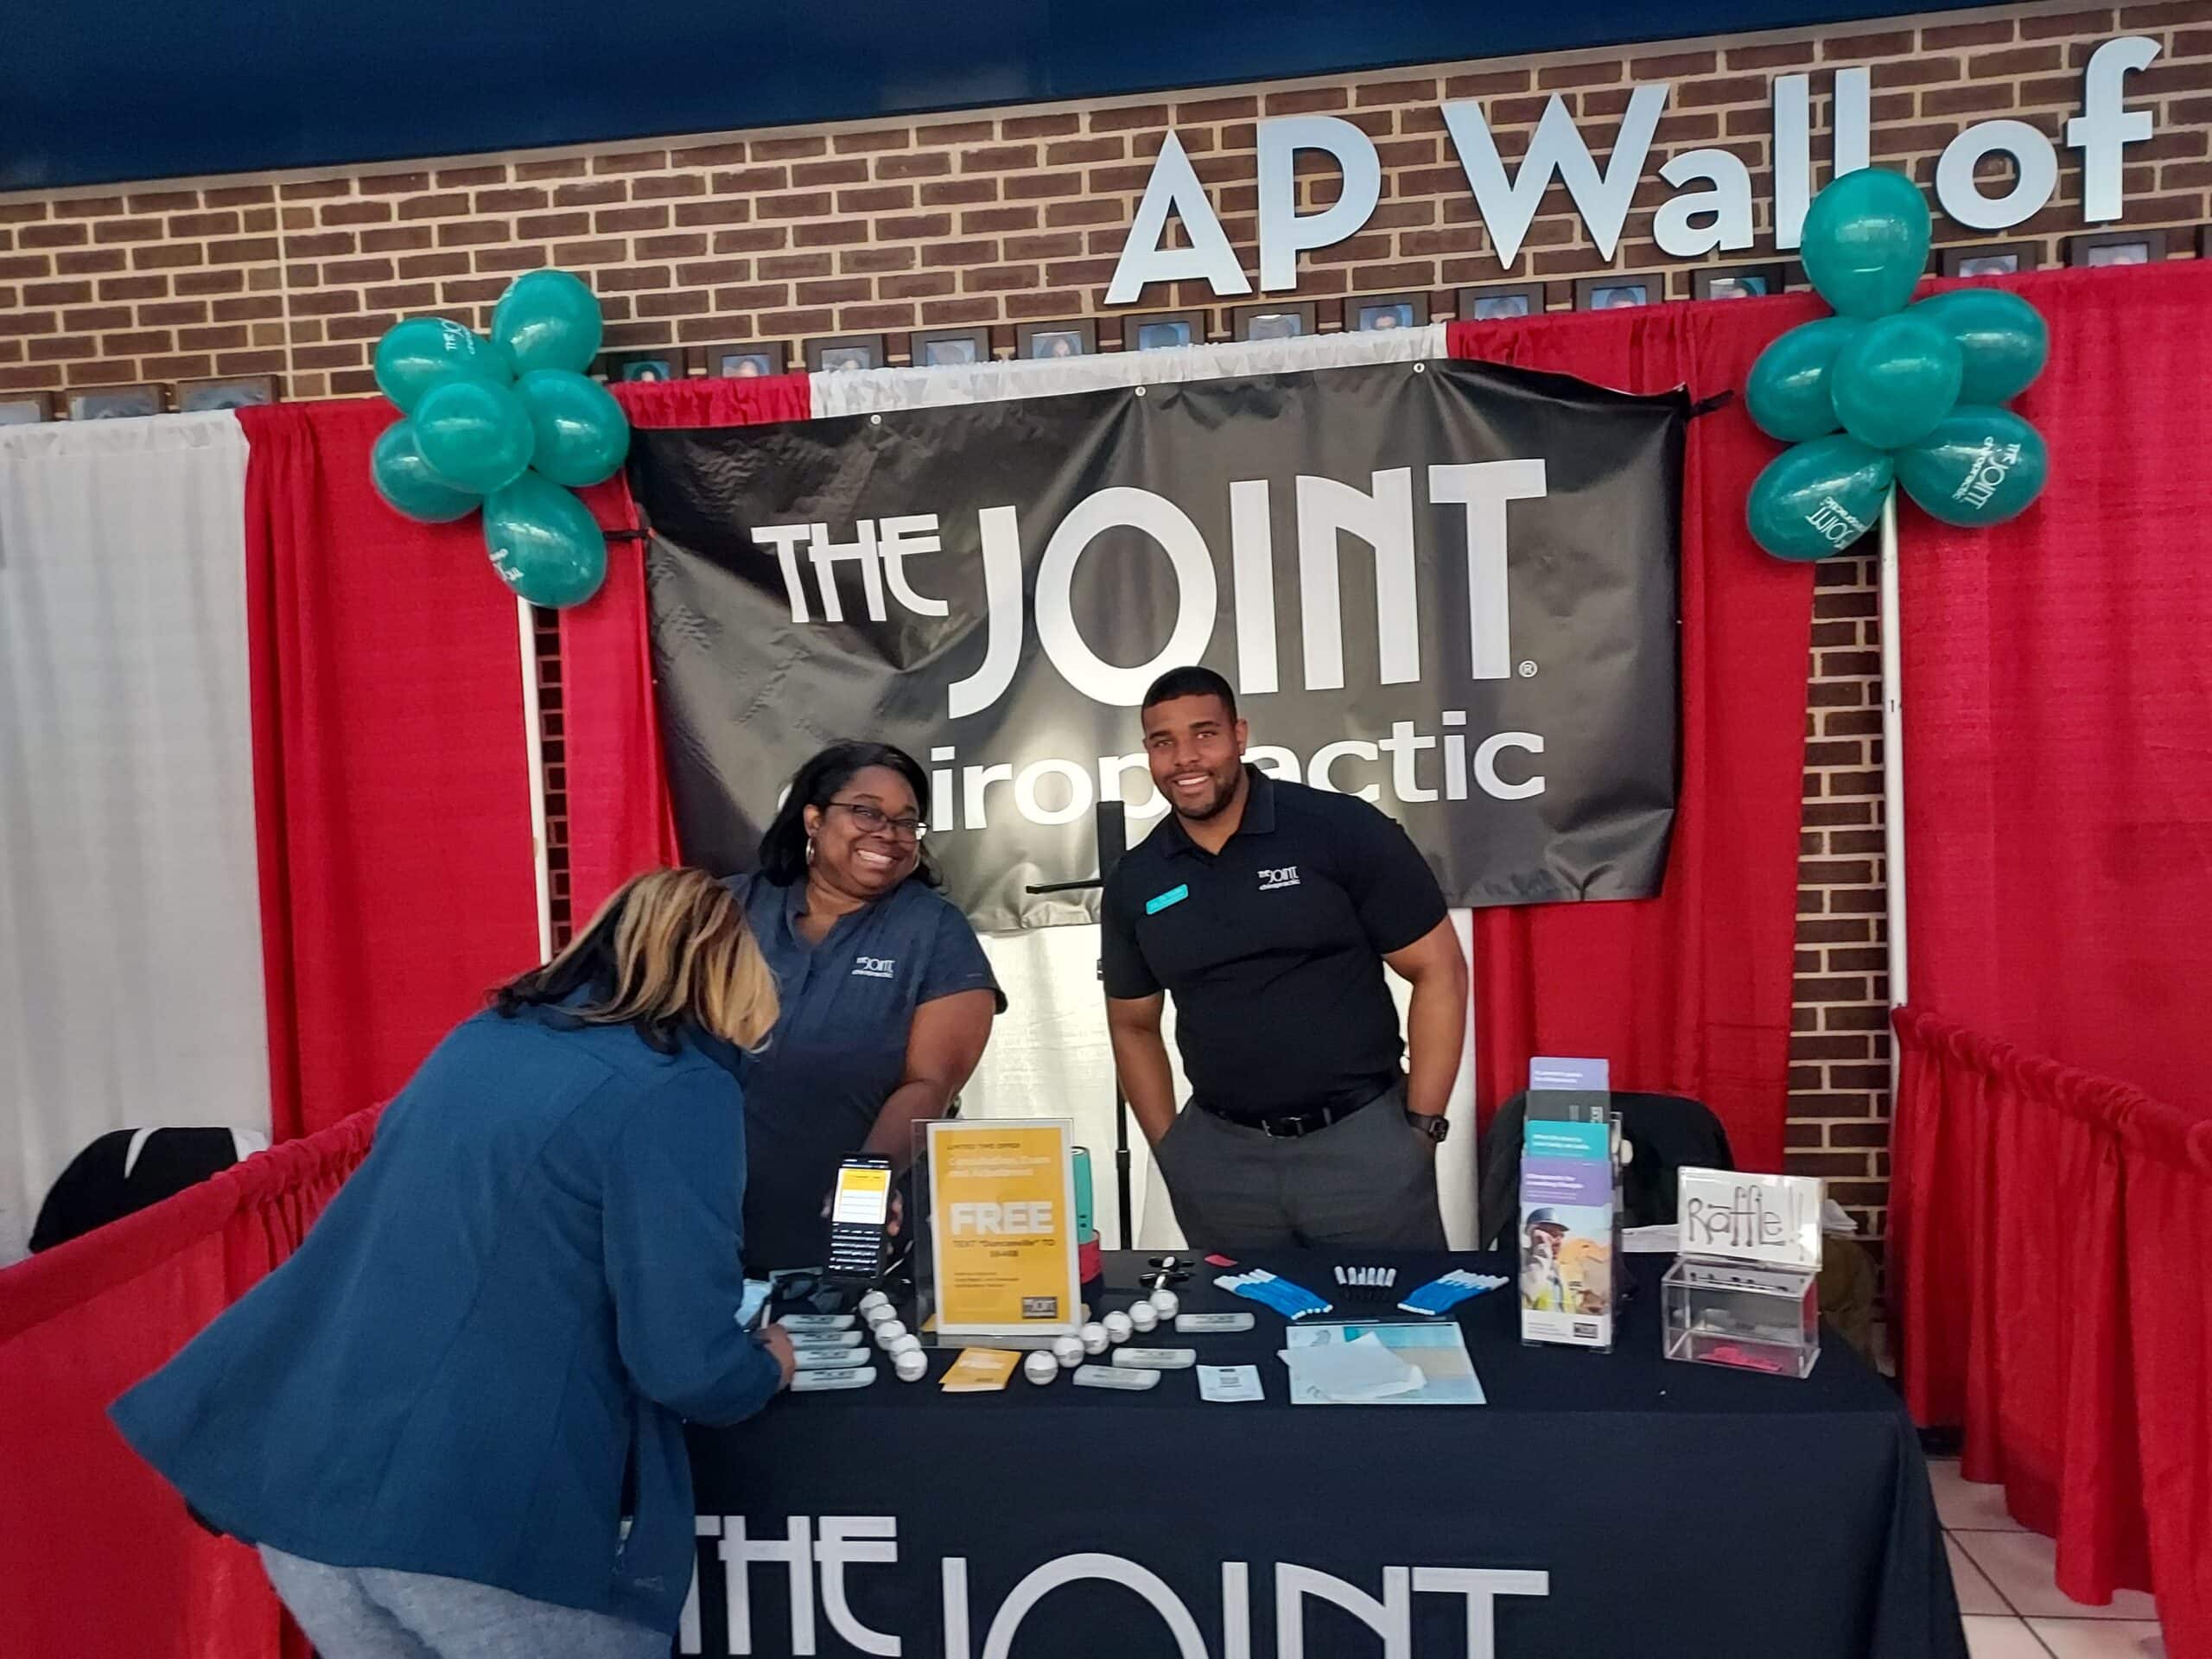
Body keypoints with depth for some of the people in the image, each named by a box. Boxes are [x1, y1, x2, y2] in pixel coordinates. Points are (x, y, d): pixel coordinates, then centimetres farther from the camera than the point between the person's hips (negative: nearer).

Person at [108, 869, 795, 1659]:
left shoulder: (485, 1037, 11)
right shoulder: (680, 1089, -11)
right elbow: (685, 1367, -16)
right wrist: (768, 1366, 6)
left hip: (299, 1474, 7)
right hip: (476, 1515, -7)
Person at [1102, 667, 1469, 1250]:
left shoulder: (1342, 829, -8)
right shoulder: (1134, 883, 4)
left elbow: (1438, 971, -5)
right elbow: (1133, 1024, 15)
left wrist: (1421, 1126, -7)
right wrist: (1169, 1148, 7)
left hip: (1362, 1141, -3)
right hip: (1218, 1160, 3)